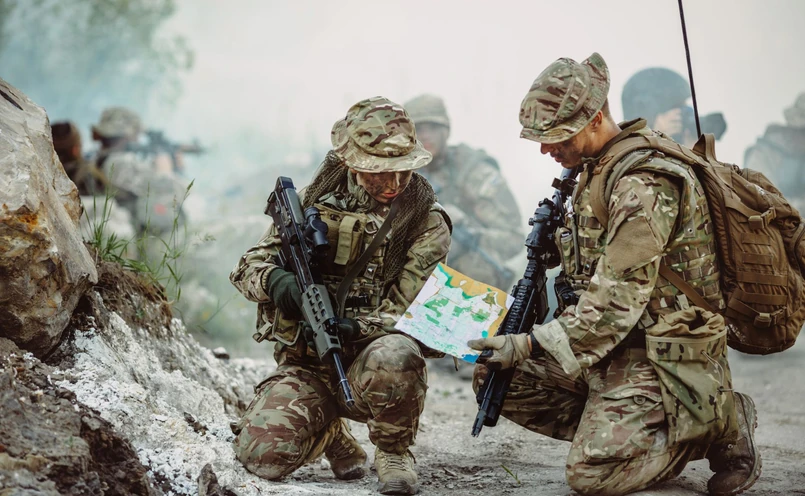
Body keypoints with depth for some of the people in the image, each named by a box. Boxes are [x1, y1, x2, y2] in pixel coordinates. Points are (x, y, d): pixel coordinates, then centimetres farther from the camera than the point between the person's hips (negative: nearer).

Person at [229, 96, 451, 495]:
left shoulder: (426, 222, -4)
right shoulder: (315, 199, 4)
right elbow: (249, 266, 7)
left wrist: (354, 327, -28)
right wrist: (275, 279, -18)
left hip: (368, 368, -2)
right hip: (305, 368, 2)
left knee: (393, 356, -39)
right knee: (262, 455, -24)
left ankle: (394, 453, -8)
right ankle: (330, 435, 12)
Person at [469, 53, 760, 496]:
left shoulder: (645, 184, -22)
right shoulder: (596, 169, 10)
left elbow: (617, 302, -25)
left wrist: (529, 345, -26)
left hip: (660, 356, -9)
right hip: (613, 346, 9)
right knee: (494, 376, 2)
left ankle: (720, 423, 0)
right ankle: (616, 428, 4)